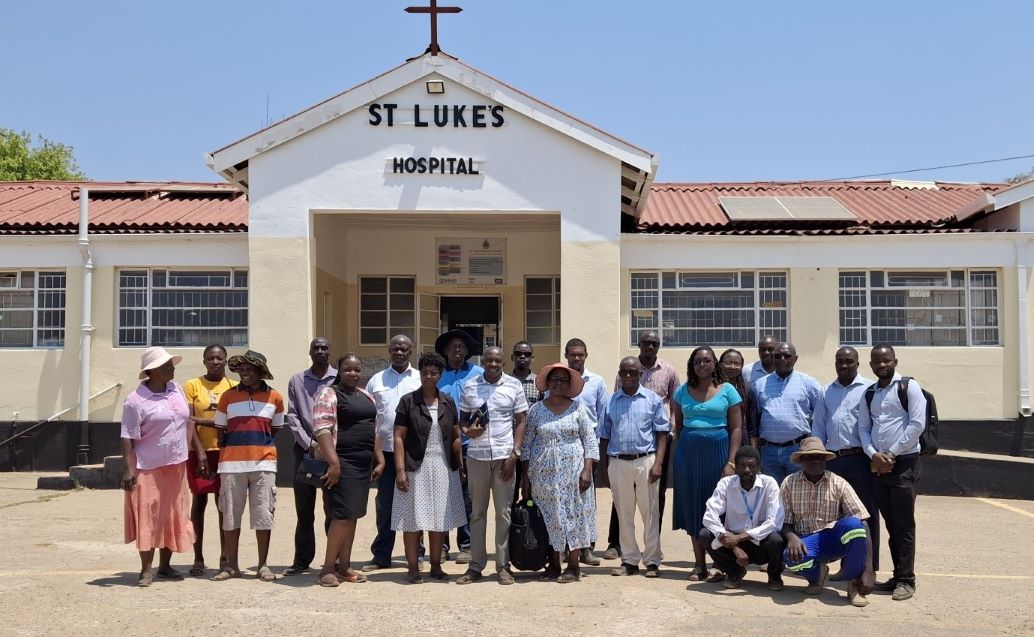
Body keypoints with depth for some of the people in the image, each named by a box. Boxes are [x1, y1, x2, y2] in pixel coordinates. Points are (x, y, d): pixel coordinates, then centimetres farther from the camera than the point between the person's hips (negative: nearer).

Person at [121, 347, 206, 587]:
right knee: (147, 518, -3)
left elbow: (187, 423, 17)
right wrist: (128, 470, -21)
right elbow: (128, 439, -14)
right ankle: (146, 570, 6)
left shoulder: (176, 390, 8)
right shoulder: (136, 400, -12)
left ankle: (165, 566, 23)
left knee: (173, 517, 11)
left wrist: (199, 451, 13)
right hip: (149, 469, -7)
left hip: (176, 467, 7)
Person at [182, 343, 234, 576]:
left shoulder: (234, 387, 7)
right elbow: (188, 420, -5)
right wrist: (216, 421, -14)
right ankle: (198, 557, 9)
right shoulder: (192, 386, 2)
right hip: (200, 451, -1)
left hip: (226, 451, 1)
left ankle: (225, 555, 13)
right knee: (199, 500, 3)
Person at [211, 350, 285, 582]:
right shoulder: (228, 396, 5)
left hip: (263, 463, 0)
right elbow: (221, 430, 11)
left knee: (263, 515, 1)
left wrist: (258, 443, 10)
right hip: (232, 463, 0)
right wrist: (236, 445, 6)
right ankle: (231, 565, 14)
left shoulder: (274, 397, 5)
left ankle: (263, 565, 11)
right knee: (231, 515, 4)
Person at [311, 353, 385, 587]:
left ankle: (344, 566, 15)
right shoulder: (328, 394, -6)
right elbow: (322, 429, -15)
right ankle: (328, 567, -2)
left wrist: (380, 460, 16)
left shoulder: (366, 396, 18)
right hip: (341, 462, -8)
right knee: (343, 515, -11)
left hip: (364, 463, 8)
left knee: (352, 516, 9)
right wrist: (333, 462, -23)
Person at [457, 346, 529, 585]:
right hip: (476, 456, 1)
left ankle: (503, 566, 10)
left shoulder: (514, 386, 2)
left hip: (504, 456, -1)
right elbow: (462, 418, 12)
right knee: (477, 512, 8)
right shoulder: (469, 386, 5)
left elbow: (521, 421, 2)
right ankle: (476, 565, 14)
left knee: (504, 512, 3)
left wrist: (514, 454, -6)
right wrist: (467, 430, -12)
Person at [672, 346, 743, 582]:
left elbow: (736, 428, -2)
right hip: (688, 453, 3)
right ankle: (699, 564, 14)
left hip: (717, 451, -3)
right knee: (693, 507, 5)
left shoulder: (727, 390, 1)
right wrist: (680, 455, 5)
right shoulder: (683, 391, 9)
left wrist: (731, 462, -10)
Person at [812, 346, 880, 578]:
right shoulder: (826, 392, 16)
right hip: (833, 460, 5)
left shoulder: (868, 389, -2)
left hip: (859, 459, -5)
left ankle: (869, 567, 8)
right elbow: (818, 427, 17)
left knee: (865, 514, 1)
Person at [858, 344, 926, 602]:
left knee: (904, 524, -3)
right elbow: (863, 427, 12)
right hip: (878, 465, 6)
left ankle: (906, 580, 3)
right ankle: (897, 576, 17)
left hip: (903, 464, -5)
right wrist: (874, 455, -6)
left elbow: (917, 424, -11)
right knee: (890, 524, 10)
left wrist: (891, 454, -11)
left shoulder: (908, 387, -4)